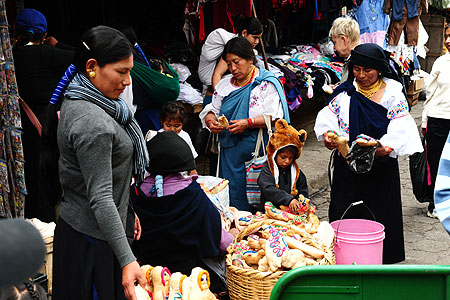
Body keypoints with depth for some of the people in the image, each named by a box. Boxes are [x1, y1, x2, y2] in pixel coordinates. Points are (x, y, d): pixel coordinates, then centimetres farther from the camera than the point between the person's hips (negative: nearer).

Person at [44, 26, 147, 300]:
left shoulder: (77, 101, 5)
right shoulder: (92, 123, -26)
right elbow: (100, 198, -28)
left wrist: (125, 212, 23)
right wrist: (127, 260, -29)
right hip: (92, 239, -10)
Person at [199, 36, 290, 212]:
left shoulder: (267, 83, -3)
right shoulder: (225, 84, 14)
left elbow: (275, 117, -11)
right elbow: (212, 109, 17)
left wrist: (248, 123, -22)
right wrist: (210, 121, -6)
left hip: (257, 151, -5)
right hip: (230, 150, 5)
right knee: (232, 194, 6)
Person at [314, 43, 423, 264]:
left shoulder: (392, 94, -3)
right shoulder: (345, 92, 5)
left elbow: (400, 130, -10)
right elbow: (327, 117, 5)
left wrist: (386, 147, -27)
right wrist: (327, 135, -16)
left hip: (381, 167, -2)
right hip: (346, 168, 2)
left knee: (379, 216, 3)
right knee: (343, 213, 5)